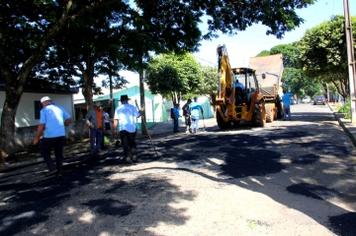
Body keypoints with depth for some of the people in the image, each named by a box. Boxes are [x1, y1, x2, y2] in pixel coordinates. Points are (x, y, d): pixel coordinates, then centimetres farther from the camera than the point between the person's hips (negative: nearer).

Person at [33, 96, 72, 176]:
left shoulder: (44, 110, -2)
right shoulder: (60, 108, 11)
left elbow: (41, 125, -9)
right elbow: (69, 120, 12)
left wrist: (36, 138, 0)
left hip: (49, 136, -4)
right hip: (61, 135, 4)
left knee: (44, 151, 19)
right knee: (59, 153, 17)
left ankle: (51, 166, 7)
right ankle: (59, 171, 19)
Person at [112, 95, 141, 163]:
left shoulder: (118, 109, 2)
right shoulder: (132, 107, 0)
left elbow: (116, 119, -2)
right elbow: (138, 115, -1)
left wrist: (114, 128, 5)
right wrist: (140, 112, 19)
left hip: (123, 128, -1)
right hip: (132, 128, 1)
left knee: (125, 144, 5)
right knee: (132, 143, 16)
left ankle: (128, 157, -2)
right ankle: (134, 156, 14)